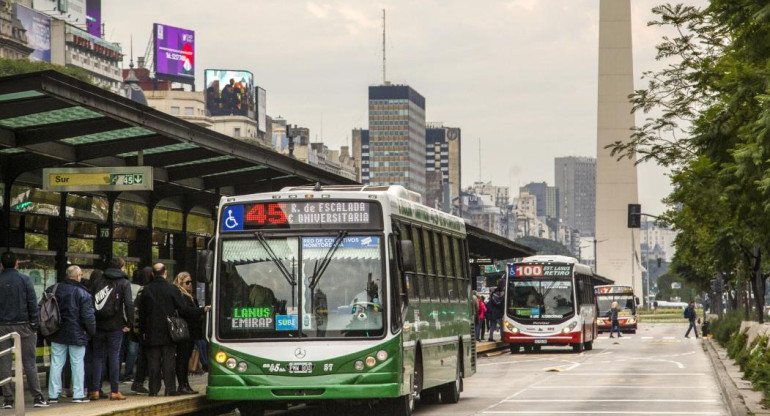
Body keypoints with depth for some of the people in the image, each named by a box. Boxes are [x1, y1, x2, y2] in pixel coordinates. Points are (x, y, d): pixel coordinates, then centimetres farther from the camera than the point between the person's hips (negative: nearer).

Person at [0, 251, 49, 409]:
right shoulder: (24, 280, -2)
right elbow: (32, 304, -4)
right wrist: (34, 325, 1)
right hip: (22, 325, -1)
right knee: (29, 362, 3)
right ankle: (38, 397, 0)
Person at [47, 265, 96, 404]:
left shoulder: (54, 289, 2)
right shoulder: (83, 293, -11)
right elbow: (88, 315, -13)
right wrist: (92, 331, 1)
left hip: (57, 335, 4)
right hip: (76, 335, -4)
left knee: (56, 364, 7)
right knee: (77, 364, 4)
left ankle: (53, 395, 7)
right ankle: (78, 395, 5)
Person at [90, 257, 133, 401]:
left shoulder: (97, 283, 8)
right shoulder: (124, 283, -2)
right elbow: (129, 304, -13)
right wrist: (129, 323, -8)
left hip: (98, 326, 3)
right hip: (115, 327, -3)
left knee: (98, 358, 9)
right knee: (114, 358, 2)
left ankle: (95, 390, 5)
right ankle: (114, 391, 3)